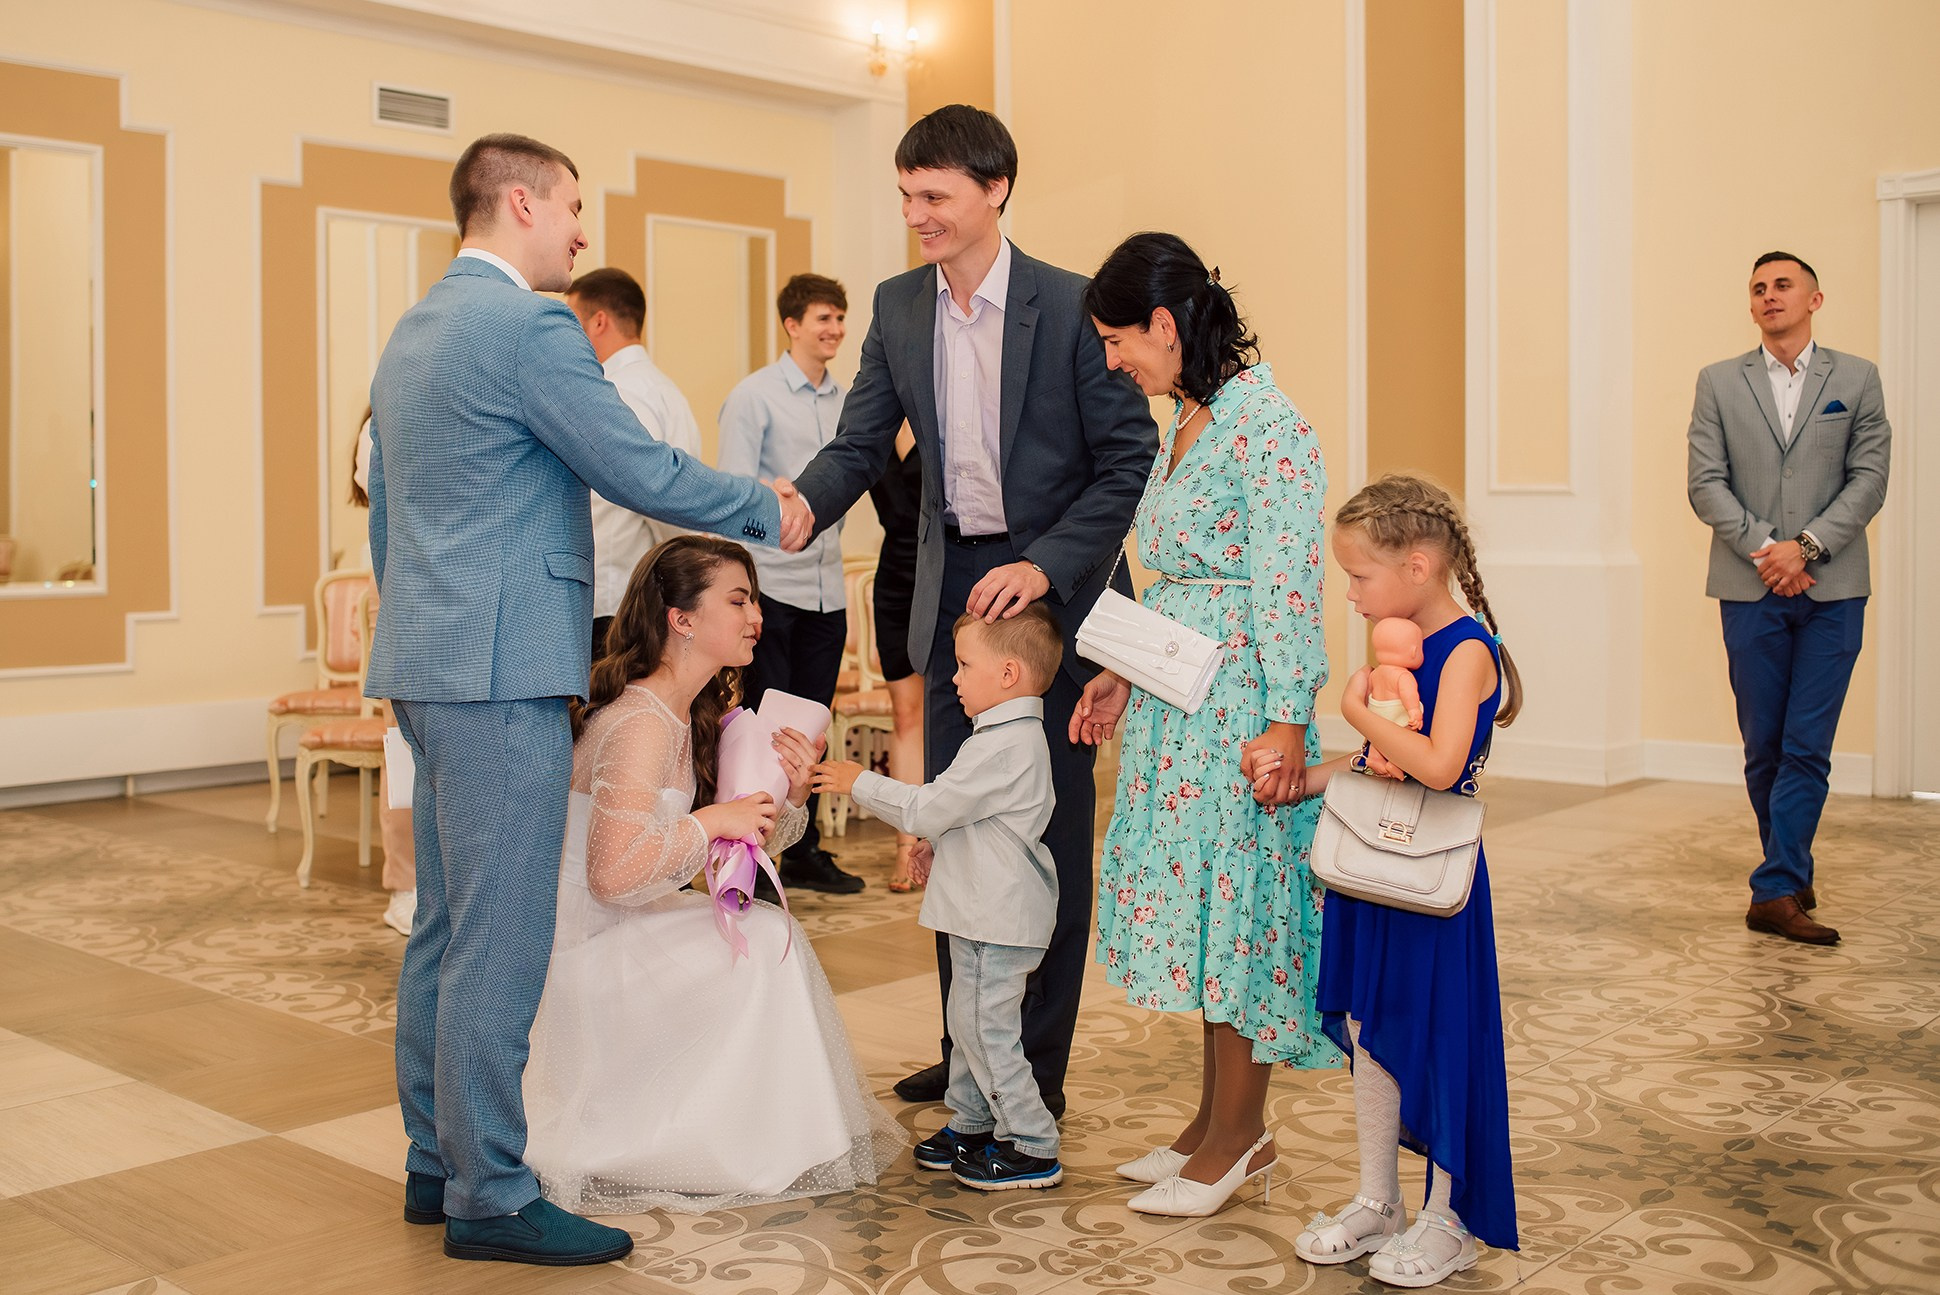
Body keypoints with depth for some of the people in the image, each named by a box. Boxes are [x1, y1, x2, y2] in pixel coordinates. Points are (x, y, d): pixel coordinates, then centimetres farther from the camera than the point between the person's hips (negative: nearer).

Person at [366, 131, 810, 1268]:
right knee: (500, 939, -4)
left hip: (428, 663, 10)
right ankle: (490, 1198, 4)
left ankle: (438, 1163, 23)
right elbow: (645, 475, -13)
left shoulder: (411, 333, 18)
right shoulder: (529, 326, -12)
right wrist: (769, 512, 2)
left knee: (445, 931, 14)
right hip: (503, 670, -10)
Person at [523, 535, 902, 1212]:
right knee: (766, 940, -14)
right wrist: (712, 821, -22)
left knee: (770, 936, 12)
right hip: (582, 948, -10)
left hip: (620, 932, 10)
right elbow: (613, 872, -30)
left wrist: (790, 794, -9)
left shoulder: (695, 716, 8)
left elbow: (744, 842, 9)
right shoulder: (641, 723, -22)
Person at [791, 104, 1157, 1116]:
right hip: (952, 585, 5)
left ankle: (1039, 1068, 15)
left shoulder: (1071, 304, -10)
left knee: (1051, 828, 2)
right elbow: (861, 445, 3)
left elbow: (1130, 456, -10)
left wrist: (1045, 566, -19)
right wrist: (799, 506, -18)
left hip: (1049, 585, -5)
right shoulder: (898, 307, 5)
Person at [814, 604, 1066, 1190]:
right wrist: (936, 847, 25)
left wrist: (858, 781, -9)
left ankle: (1033, 1147, 6)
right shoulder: (1018, 736, 11)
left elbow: (926, 809, -19)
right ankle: (972, 1124, 32)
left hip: (999, 916, -11)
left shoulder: (1002, 747, -22)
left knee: (986, 1027, -3)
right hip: (987, 910, 11)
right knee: (968, 1020, 19)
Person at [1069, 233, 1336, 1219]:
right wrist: (1121, 676, 15)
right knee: (1197, 902, 13)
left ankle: (1239, 1137, 14)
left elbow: (1288, 584, -18)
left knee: (1234, 901, 0)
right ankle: (1215, 1120, 25)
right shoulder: (1182, 423, 13)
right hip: (1175, 697, 9)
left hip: (1239, 700, -9)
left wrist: (1287, 723, -20)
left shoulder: (1266, 422, -15)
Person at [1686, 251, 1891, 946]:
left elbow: (1869, 479, 1)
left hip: (1833, 590, -1)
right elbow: (1706, 484, 1)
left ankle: (1775, 892, -4)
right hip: (1751, 591, 1)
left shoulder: (1857, 379, 8)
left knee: (1807, 747, -6)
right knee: (1763, 748, 5)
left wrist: (1807, 546, -12)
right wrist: (1764, 549, -11)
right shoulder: (1720, 383, 9)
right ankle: (1793, 873, 20)